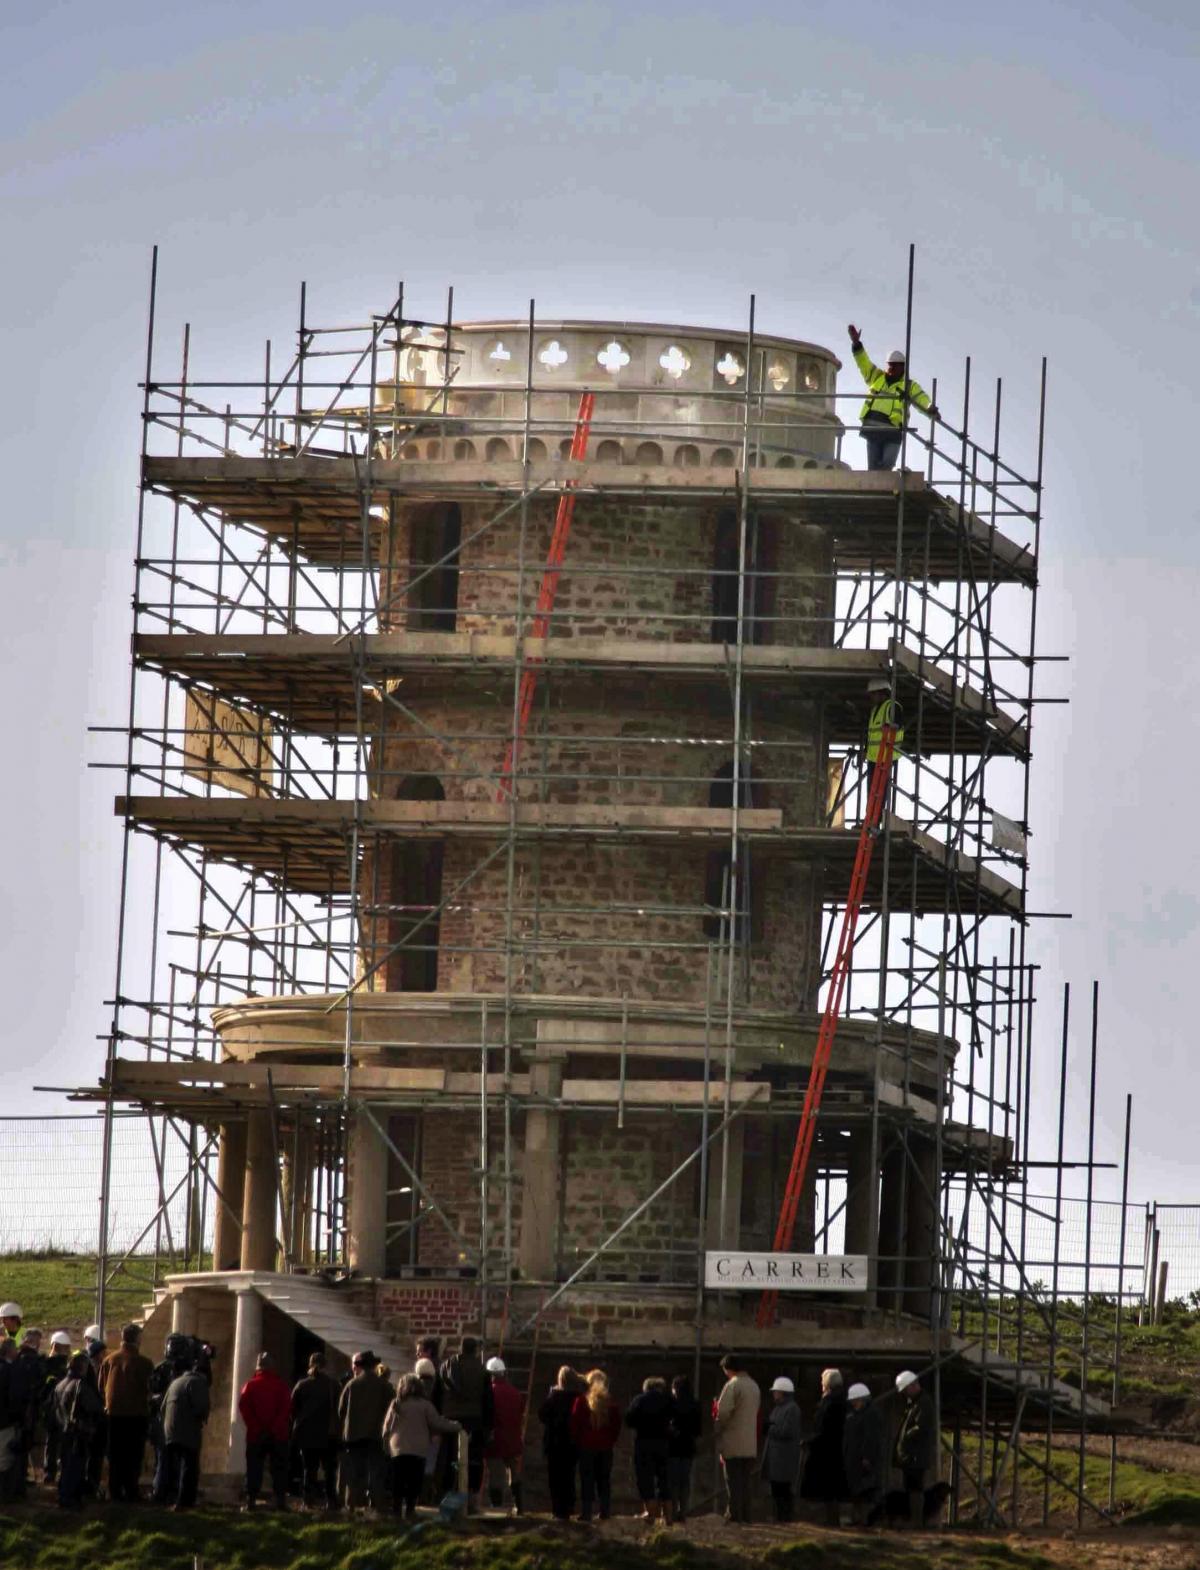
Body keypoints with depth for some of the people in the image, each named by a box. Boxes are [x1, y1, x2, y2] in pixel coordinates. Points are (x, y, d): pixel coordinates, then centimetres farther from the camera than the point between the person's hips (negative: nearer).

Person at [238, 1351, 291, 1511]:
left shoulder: (250, 1385, 3)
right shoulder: (281, 1385, 1)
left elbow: (244, 1407, -6)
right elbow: (287, 1408, -7)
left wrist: (255, 1427, -7)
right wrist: (277, 1427, -8)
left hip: (255, 1434, 0)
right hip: (278, 1434, 0)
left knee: (254, 1468, 3)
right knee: (279, 1468, 2)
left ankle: (251, 1500, -2)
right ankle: (280, 1500, -4)